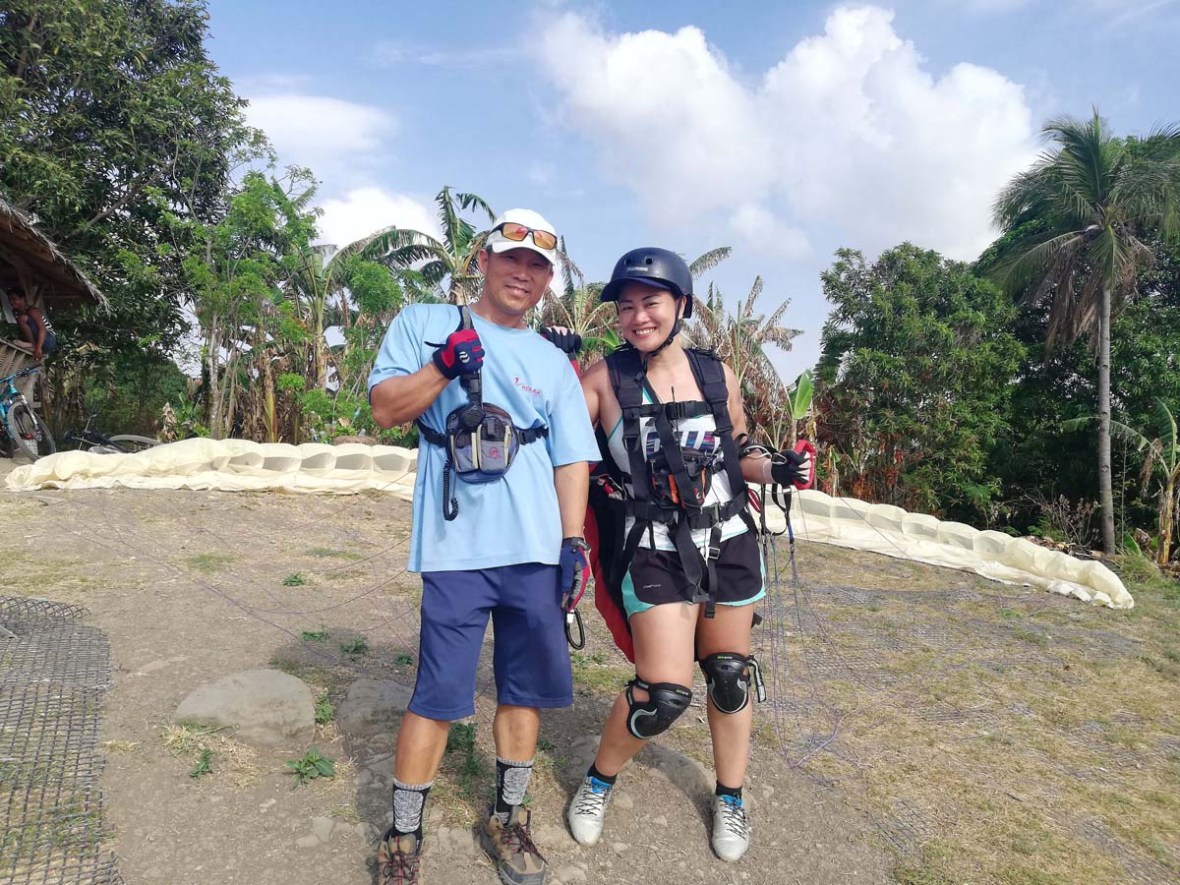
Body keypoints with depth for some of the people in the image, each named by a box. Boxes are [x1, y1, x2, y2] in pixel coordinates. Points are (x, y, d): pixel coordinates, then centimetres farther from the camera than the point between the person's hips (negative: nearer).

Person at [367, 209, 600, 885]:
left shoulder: (554, 363, 13)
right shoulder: (425, 323, 8)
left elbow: (572, 459, 10)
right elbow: (384, 409, 0)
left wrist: (574, 540, 1)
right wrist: (446, 365, -15)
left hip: (537, 552, 3)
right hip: (456, 548, -3)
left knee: (525, 689, 11)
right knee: (439, 697, -1)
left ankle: (507, 818, 30)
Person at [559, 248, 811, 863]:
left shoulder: (717, 374, 0)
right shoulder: (606, 378, -8)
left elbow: (739, 454, 10)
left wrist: (778, 469, -5)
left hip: (729, 545, 4)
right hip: (656, 553, -3)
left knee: (729, 675, 15)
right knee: (663, 692, -8)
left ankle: (730, 798, 39)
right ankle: (598, 783, 23)